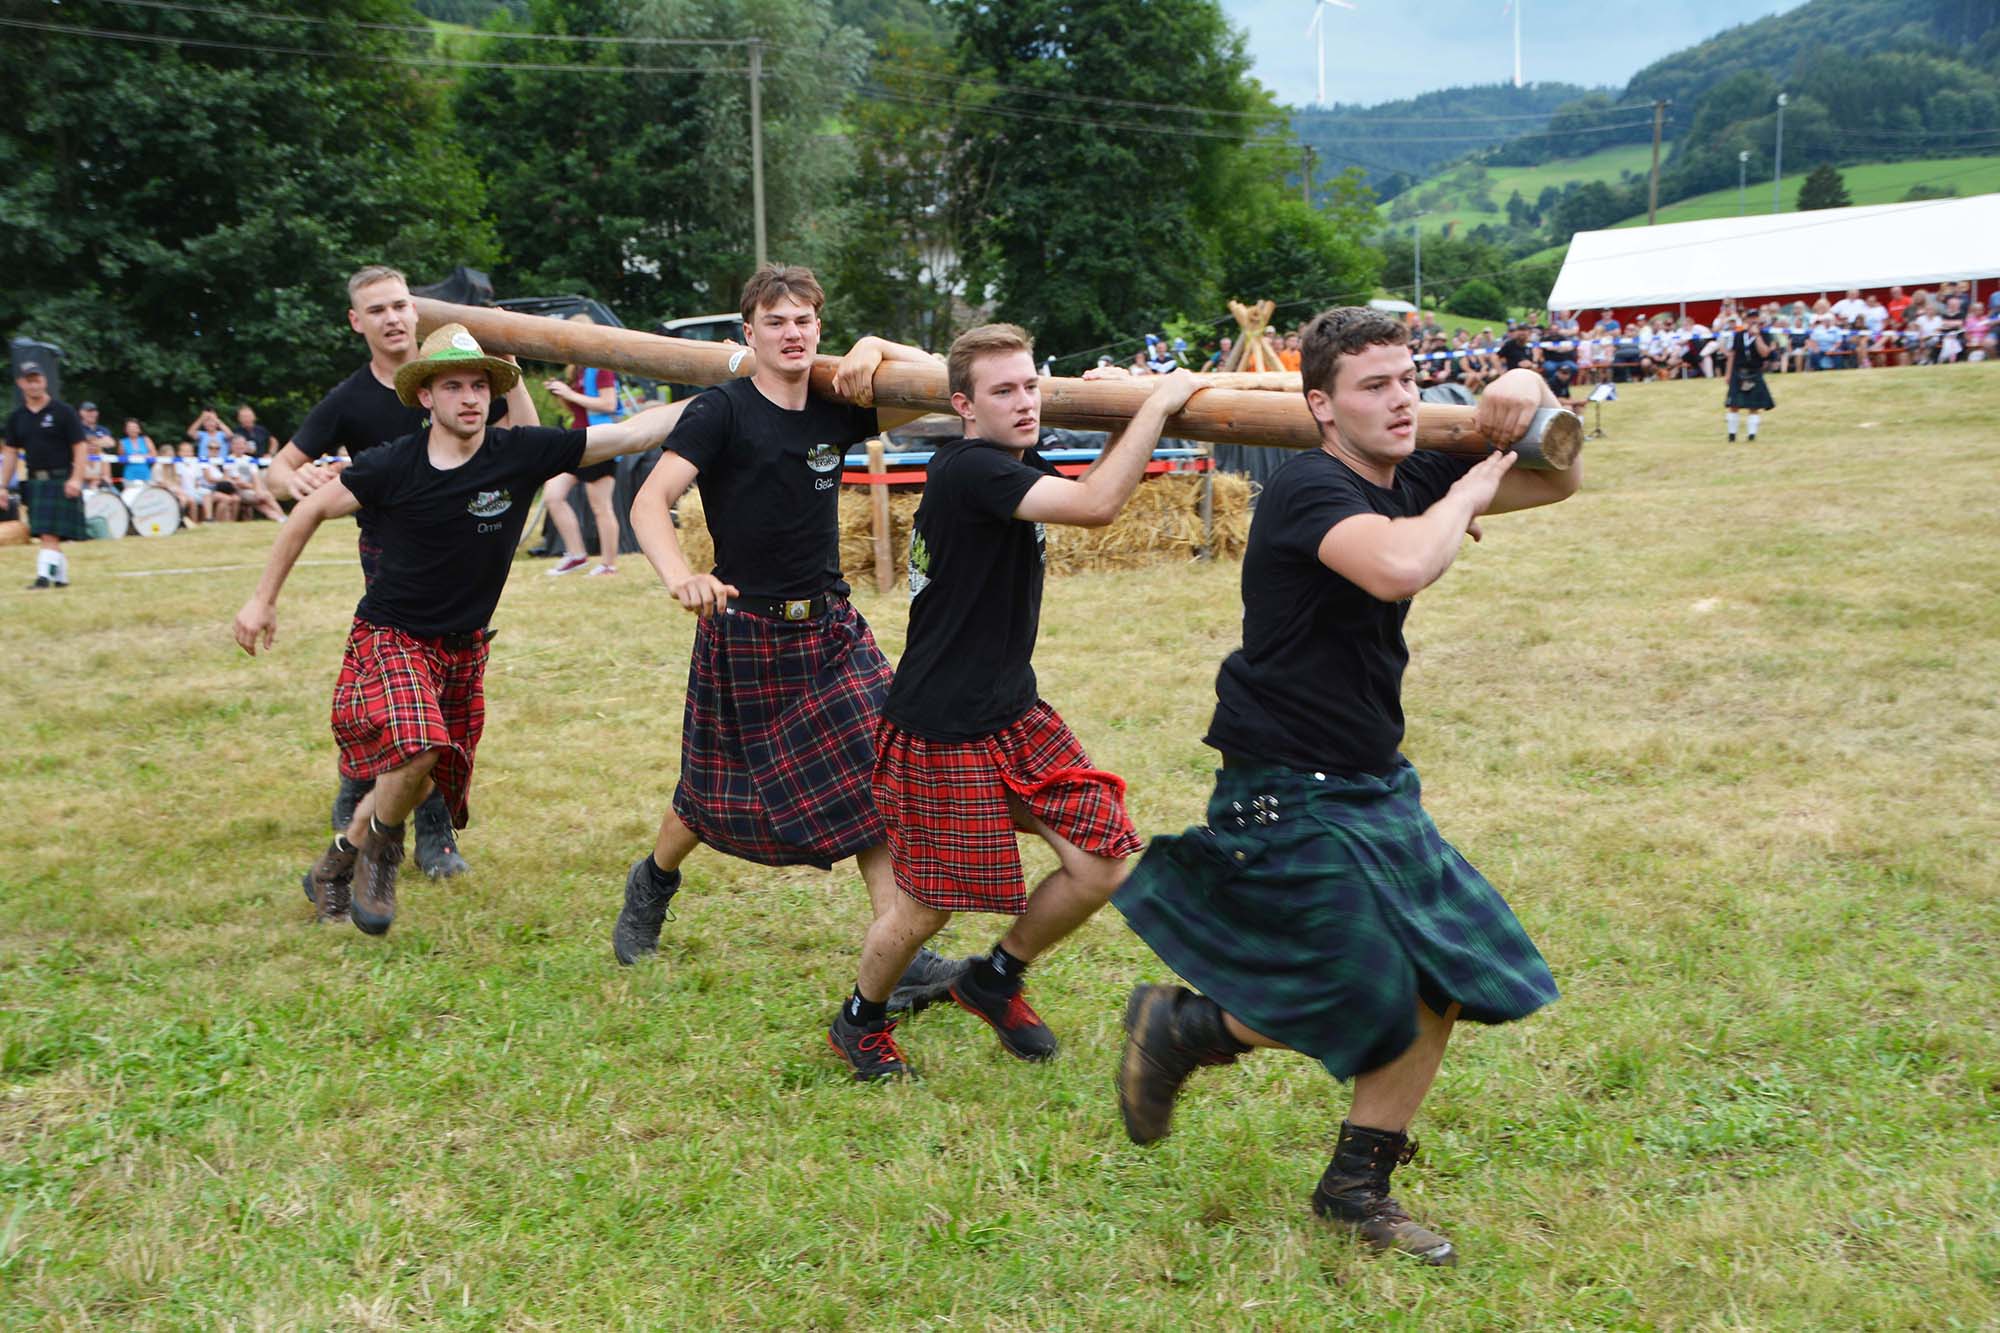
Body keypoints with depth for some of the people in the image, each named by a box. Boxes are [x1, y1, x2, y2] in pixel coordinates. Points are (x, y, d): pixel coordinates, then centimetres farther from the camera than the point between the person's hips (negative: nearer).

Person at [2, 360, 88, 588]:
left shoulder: (63, 411, -3)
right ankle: (61, 577, 16)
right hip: (33, 482, 5)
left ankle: (45, 575, -16)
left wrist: (76, 479, -15)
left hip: (60, 481, -5)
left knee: (50, 533, -13)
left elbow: (80, 446, -5)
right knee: (45, 535, 8)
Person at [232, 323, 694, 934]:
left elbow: (634, 432, -14)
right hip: (389, 637, -3)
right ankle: (380, 843, 1)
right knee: (417, 749, -29)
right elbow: (312, 510, 3)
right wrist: (264, 598, 6)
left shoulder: (521, 453, -12)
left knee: (416, 785, 12)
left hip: (462, 649, 3)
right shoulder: (391, 466, -14)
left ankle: (338, 863, 39)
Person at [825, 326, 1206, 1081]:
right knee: (927, 905, 3)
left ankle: (995, 980, 25)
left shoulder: (1015, 466, 9)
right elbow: (1096, 506, -31)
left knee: (1102, 862, 1)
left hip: (1015, 714, 9)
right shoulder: (969, 470, -21)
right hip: (943, 730, -9)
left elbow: (1087, 505, 23)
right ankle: (860, 1022, 32)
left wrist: (1125, 418, 9)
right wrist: (1158, 404, -22)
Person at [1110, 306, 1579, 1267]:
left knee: (1446, 978, 9)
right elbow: (1400, 567, -41)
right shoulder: (1310, 489, -20)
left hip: (1375, 786, 9)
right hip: (1288, 794, -9)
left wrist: (1530, 397, -3)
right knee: (1367, 998, -6)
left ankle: (1355, 1189, 24)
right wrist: (1471, 488, -21)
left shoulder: (1411, 480, 6)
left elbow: (1558, 483, 17)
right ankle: (1178, 1027, 19)